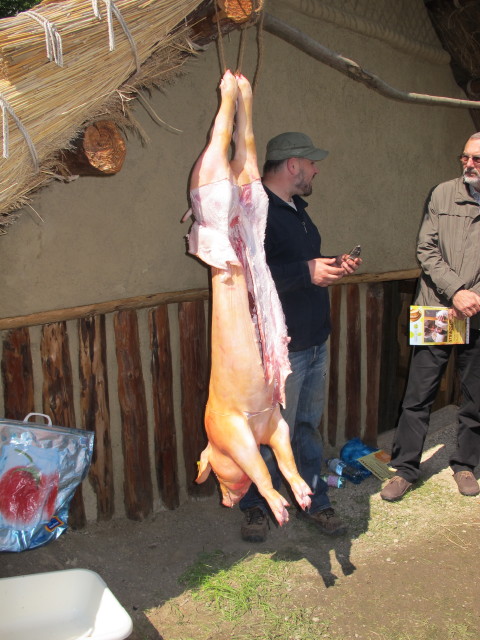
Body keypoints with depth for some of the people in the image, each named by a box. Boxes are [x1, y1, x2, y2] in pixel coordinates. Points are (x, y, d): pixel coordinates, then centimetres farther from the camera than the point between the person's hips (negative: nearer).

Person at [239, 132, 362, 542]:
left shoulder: (296, 208, 16)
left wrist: (333, 266, 9)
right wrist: (306, 272, -30)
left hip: (316, 342, 9)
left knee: (309, 427, 19)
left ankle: (314, 501, 35)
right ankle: (256, 505, 27)